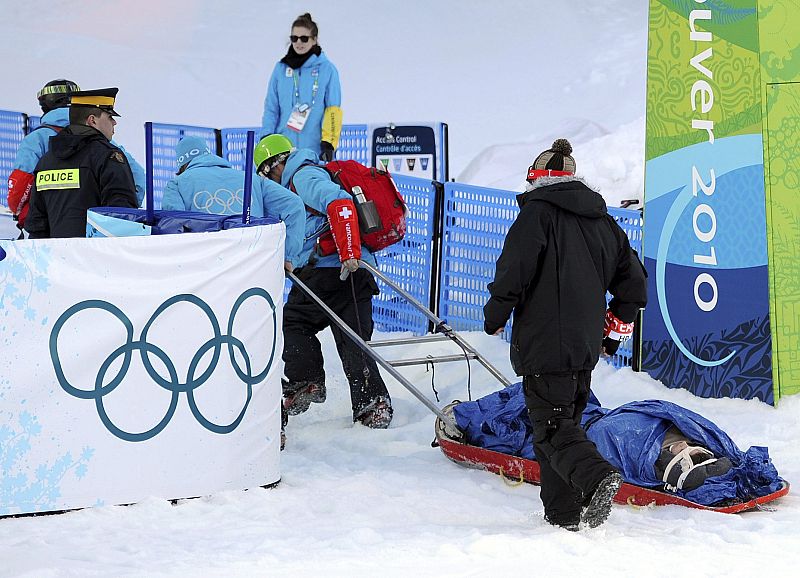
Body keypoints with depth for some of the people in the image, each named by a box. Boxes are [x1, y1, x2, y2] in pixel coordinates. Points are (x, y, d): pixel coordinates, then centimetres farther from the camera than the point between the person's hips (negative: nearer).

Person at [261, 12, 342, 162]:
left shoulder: (327, 69, 1)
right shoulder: (281, 68, 9)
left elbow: (333, 110, -2)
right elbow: (271, 109, 11)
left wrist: (329, 143, -11)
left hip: (315, 149, -3)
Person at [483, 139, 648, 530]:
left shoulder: (538, 211, -5)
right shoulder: (601, 219, 16)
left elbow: (514, 271, -13)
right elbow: (633, 280, 19)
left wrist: (494, 317, 2)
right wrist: (615, 326, 28)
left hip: (545, 341, -7)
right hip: (587, 344, 7)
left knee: (551, 427, -7)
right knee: (566, 420, 15)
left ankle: (596, 477, -32)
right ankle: (565, 513, 14)